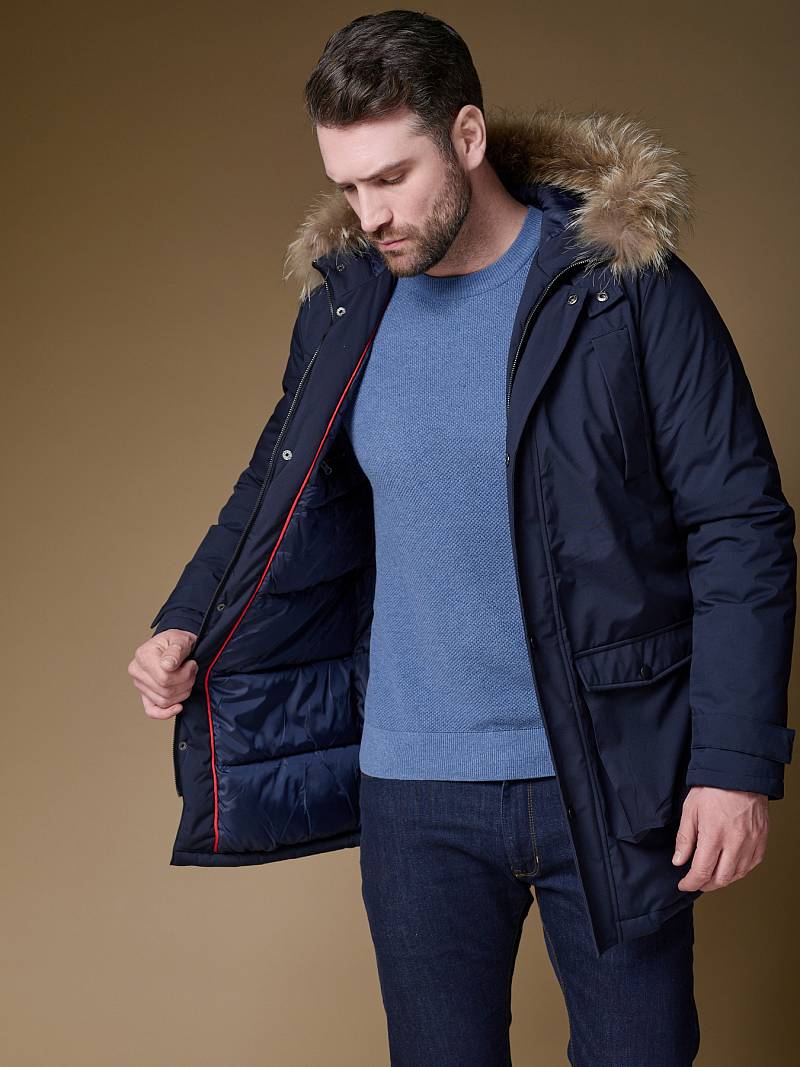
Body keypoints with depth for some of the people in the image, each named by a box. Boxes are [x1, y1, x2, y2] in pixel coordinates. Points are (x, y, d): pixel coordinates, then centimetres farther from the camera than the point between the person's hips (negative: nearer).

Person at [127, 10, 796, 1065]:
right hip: (415, 793, 3)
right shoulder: (343, 303, 3)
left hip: (608, 779, -3)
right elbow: (279, 492, 16)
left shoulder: (627, 286, -9)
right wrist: (187, 629, -1)